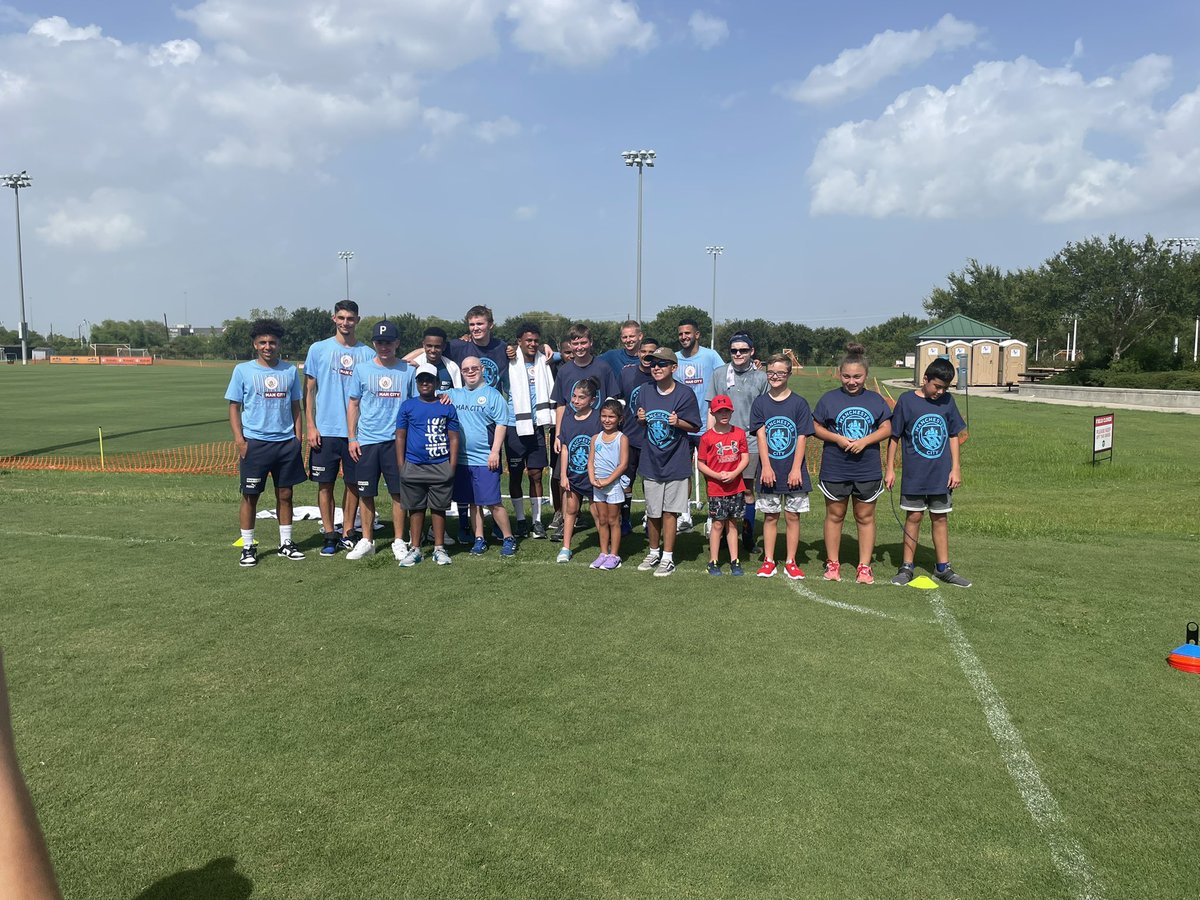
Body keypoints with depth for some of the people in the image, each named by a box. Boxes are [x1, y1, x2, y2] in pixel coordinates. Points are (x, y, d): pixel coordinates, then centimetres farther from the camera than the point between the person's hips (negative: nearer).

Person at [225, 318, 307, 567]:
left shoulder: (290, 370, 7)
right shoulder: (242, 370, 0)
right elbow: (234, 407, 1)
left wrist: (297, 437, 6)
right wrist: (239, 440, -8)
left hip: (286, 443, 3)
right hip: (254, 443, -3)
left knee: (285, 495, 9)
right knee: (250, 496, 3)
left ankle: (286, 544, 21)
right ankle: (248, 547, 14)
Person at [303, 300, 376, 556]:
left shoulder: (368, 354, 5)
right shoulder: (319, 349, 3)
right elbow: (309, 391, 4)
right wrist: (310, 426, -4)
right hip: (325, 430, -1)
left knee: (353, 483, 7)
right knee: (325, 483, 3)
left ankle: (348, 532, 19)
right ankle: (329, 535, 12)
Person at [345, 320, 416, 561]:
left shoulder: (408, 371, 4)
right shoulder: (362, 369, 5)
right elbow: (353, 405, 8)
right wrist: (352, 438, 2)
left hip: (397, 440, -1)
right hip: (366, 441, 1)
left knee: (398, 492, 1)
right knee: (365, 493, 6)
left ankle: (399, 541, 13)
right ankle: (366, 541, 19)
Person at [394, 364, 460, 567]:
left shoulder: (447, 407, 4)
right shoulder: (408, 406, 5)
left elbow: (453, 438, 5)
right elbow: (400, 436, 6)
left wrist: (452, 467, -2)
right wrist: (401, 467, 0)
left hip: (441, 467, 0)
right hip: (413, 467, 1)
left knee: (439, 508, 6)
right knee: (416, 508, 8)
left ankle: (439, 549, 15)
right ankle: (414, 549, 16)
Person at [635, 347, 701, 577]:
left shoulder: (685, 394, -9)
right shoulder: (645, 392, 4)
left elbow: (694, 426, -4)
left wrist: (678, 422, -22)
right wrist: (641, 418, -8)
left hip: (676, 462, -4)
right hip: (651, 461, 4)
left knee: (669, 511, 2)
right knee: (652, 512, 11)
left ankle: (667, 558, 13)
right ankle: (654, 552, 29)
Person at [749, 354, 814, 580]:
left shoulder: (799, 403, 0)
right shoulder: (760, 403, 3)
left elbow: (801, 438, -3)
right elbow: (760, 436, -3)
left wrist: (796, 469, -10)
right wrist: (766, 467, -12)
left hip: (793, 472, -1)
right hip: (769, 473, 1)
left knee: (793, 516, 5)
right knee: (770, 517, 8)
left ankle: (791, 562, 14)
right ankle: (768, 561, 16)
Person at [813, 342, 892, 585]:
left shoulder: (876, 400, 4)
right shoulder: (829, 398, 0)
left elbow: (887, 428, 3)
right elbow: (816, 427, 2)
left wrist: (865, 440, -14)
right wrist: (838, 438, -14)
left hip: (868, 470, 1)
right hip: (835, 470, -1)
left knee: (865, 517, 8)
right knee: (834, 515, 8)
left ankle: (864, 566, 16)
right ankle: (832, 563, 19)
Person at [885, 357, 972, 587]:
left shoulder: (948, 402, 3)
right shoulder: (907, 400, -6)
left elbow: (953, 436, 10)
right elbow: (894, 436, -2)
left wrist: (956, 468, 5)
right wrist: (890, 469, -3)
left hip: (942, 475, 3)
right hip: (914, 474, -3)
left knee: (940, 518, 9)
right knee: (913, 517, 4)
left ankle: (943, 568, 18)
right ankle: (907, 567, 13)